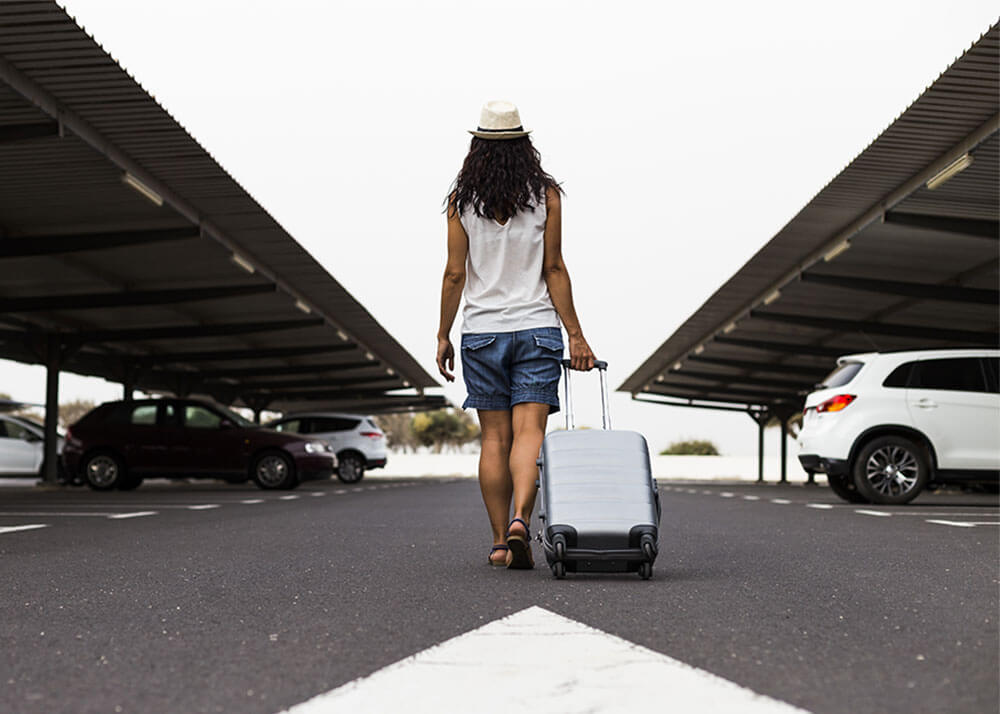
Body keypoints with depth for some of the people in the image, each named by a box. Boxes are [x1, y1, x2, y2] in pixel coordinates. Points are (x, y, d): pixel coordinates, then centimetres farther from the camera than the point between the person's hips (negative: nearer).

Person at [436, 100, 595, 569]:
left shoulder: (462, 200, 0)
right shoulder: (545, 195, -1)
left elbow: (455, 275, -2)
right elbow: (554, 271, -3)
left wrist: (443, 335, 7)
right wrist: (575, 335, 0)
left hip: (481, 332, 1)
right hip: (537, 327, -1)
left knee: (494, 438, 6)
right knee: (529, 431, -5)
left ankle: (500, 540, 8)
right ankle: (520, 521, -26)